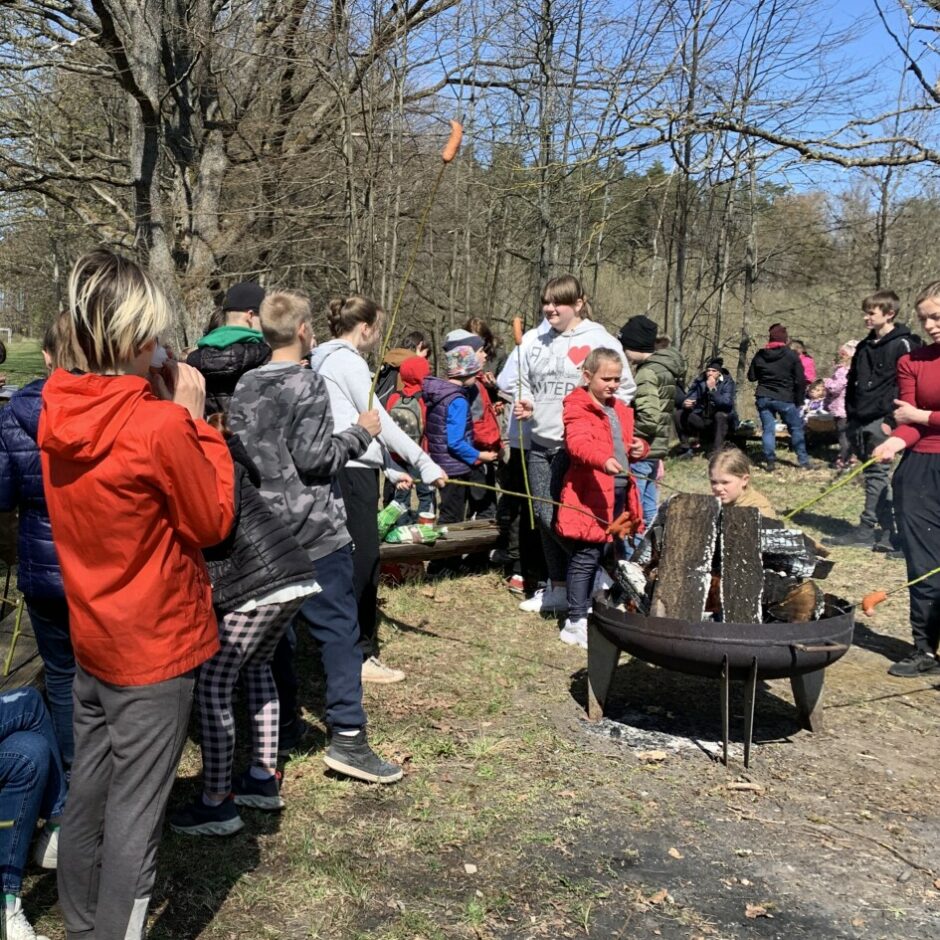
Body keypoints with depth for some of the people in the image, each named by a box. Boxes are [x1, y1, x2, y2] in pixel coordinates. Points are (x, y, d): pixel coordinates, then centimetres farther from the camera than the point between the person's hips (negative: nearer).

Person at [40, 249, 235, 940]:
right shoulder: (161, 425, -23)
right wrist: (195, 418, -9)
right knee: (135, 816, 5)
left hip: (91, 640, 8)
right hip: (157, 648, -7)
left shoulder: (57, 411, -2)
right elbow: (215, 521, -11)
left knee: (88, 796, 21)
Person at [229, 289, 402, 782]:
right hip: (314, 531, -7)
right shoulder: (307, 384, -13)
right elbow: (315, 459, -16)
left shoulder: (244, 388, 8)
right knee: (339, 630, 0)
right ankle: (347, 735, 1)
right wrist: (360, 432, -4)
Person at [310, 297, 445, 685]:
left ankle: (353, 645, 21)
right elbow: (378, 420, -14)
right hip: (352, 470, -10)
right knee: (362, 561, -6)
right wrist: (425, 463, -10)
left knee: (357, 561, 14)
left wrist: (392, 468, 18)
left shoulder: (326, 359, 20)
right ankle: (361, 655, 1)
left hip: (342, 469, 10)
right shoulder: (348, 361, -10)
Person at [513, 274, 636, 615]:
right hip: (541, 443, 7)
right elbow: (524, 382, 23)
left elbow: (623, 389, -5)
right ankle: (558, 587, 23)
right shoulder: (538, 343, 13)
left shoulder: (600, 340, -5)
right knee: (544, 516, 10)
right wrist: (523, 403, 2)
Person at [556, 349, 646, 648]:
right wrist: (604, 460, -45)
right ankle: (576, 621, 3)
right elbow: (578, 443, -26)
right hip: (591, 494, -8)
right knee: (586, 557, -5)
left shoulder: (620, 410, 18)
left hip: (621, 491, 8)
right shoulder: (577, 408, -9)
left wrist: (639, 448, 4)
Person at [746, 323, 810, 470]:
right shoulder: (791, 355, -7)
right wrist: (799, 400, 3)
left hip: (764, 398, 3)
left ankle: (770, 461, 1)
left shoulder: (760, 355, 2)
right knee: (796, 428, 8)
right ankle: (804, 461, 10)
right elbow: (800, 380, -6)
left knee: (768, 429, 6)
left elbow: (751, 377, 9)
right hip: (785, 399, -2)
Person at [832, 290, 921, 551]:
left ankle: (867, 529, -2)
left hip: (881, 422, -8)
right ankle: (887, 531, 13)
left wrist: (891, 420, -17)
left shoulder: (903, 345, -6)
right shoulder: (864, 346, 17)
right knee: (875, 476, 8)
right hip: (860, 422, 8)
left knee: (877, 475, -6)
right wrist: (850, 417, 16)